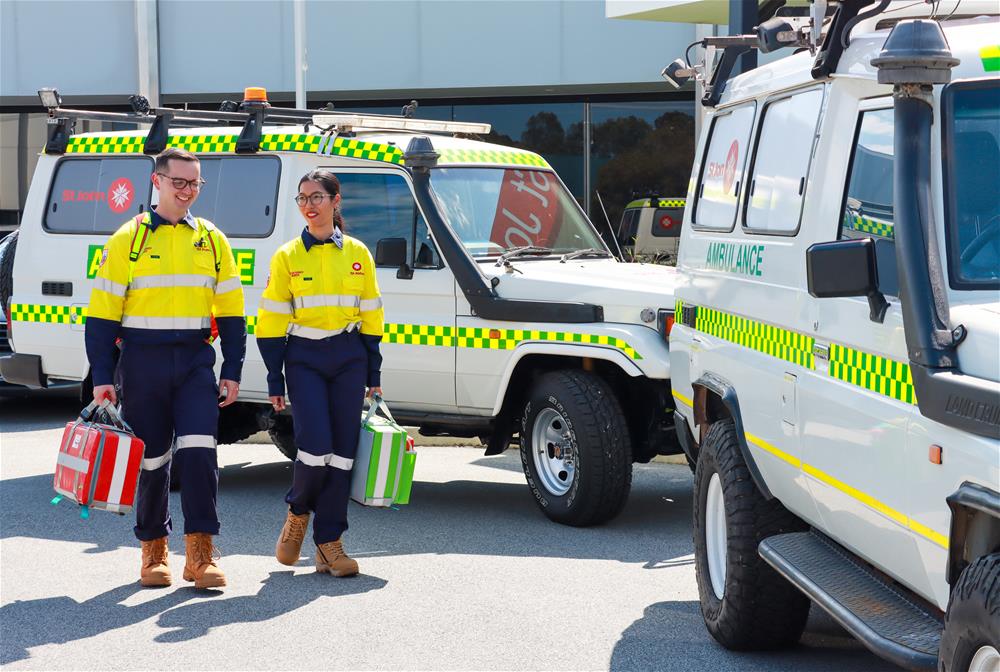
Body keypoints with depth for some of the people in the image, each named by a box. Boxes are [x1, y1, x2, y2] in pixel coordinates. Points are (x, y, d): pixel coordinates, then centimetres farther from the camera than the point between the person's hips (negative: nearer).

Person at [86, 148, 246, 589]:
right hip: (142, 362, -1)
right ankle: (153, 549, 21)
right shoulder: (128, 239, 2)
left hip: (196, 362, 1)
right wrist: (102, 377, -6)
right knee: (151, 458, 6)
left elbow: (230, 313, 12)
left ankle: (200, 553, -7)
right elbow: (102, 313, 0)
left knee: (198, 452, -11)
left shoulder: (213, 241, 10)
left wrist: (232, 371, 4)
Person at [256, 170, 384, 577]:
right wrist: (275, 380, -2)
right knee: (316, 447, -14)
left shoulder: (357, 254, 7)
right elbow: (272, 322, 3)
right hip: (304, 359, -2)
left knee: (342, 451, 0)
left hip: (349, 359, 2)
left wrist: (373, 375, 8)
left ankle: (329, 542, 9)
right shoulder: (287, 257, 2)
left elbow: (371, 317, 11)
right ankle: (298, 512, 16)